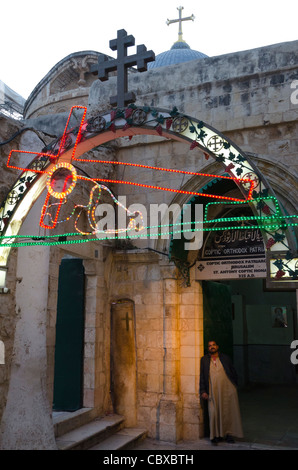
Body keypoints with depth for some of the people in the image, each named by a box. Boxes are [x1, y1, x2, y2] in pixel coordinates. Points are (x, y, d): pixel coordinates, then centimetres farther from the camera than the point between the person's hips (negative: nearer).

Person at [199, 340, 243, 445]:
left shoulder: (225, 358, 9)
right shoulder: (204, 360, 7)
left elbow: (234, 373, 15)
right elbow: (202, 376, 6)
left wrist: (234, 386, 8)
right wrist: (203, 391, 0)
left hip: (228, 389, 1)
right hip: (213, 392, 0)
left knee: (229, 412, 3)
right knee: (214, 413, -2)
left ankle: (229, 434, 16)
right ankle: (217, 435, 12)